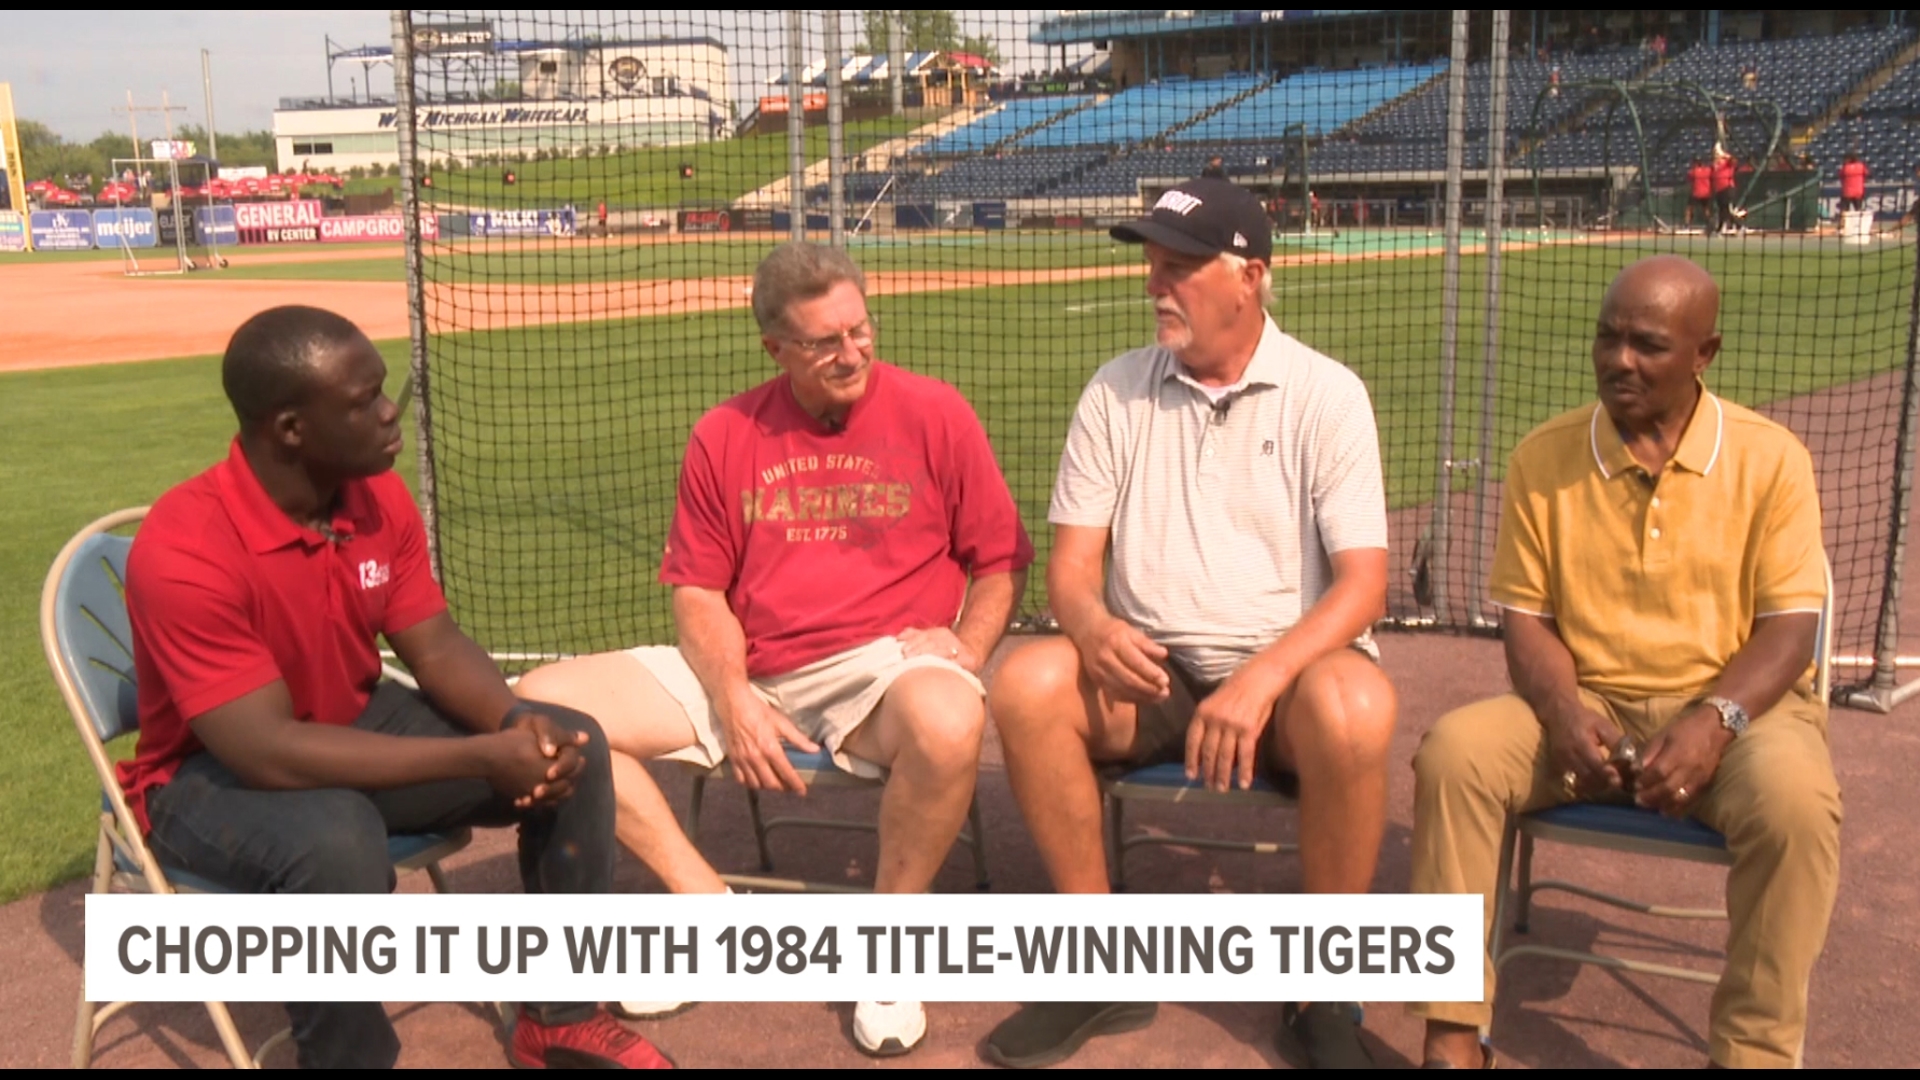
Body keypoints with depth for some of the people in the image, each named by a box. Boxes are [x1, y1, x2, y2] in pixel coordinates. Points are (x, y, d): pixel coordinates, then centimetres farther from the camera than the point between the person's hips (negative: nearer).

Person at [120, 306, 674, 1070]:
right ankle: (349, 1055, -11)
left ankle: (560, 1018, 7)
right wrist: (481, 757, -35)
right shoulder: (184, 551, -30)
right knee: (337, 840, -40)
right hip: (211, 772, -6)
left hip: (355, 726, 7)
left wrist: (518, 722, -25)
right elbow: (270, 754, -34)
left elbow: (436, 647, -3)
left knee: (571, 742, -8)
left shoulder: (378, 496, -9)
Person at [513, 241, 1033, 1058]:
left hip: (885, 667, -3)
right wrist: (731, 701, -9)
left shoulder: (935, 413, -1)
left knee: (948, 722, -40)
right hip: (747, 676, 4)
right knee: (537, 706, -10)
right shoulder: (725, 436, 6)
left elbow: (1002, 561, 4)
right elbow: (697, 592, 7)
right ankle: (708, 903, -4)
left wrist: (965, 651, -14)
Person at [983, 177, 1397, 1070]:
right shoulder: (1116, 392, 6)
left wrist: (1262, 678, -29)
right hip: (1149, 674, 3)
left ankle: (1325, 989, -11)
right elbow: (1072, 563, 3)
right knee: (1026, 685, -25)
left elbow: (1364, 584, -12)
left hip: (1288, 670, -2)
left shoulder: (1326, 394, -3)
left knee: (1354, 709, -35)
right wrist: (1093, 626, -22)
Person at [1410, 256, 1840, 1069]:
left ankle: (1755, 1051, -15)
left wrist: (1716, 720, -24)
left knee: (1794, 796, -34)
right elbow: (1526, 616, 3)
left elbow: (1790, 627, -5)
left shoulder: (1769, 458, -3)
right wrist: (1562, 713, -17)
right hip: (1587, 705, 2)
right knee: (1453, 751, -25)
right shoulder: (1542, 458, 2)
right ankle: (1454, 1034, -18)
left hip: (1729, 705, -1)